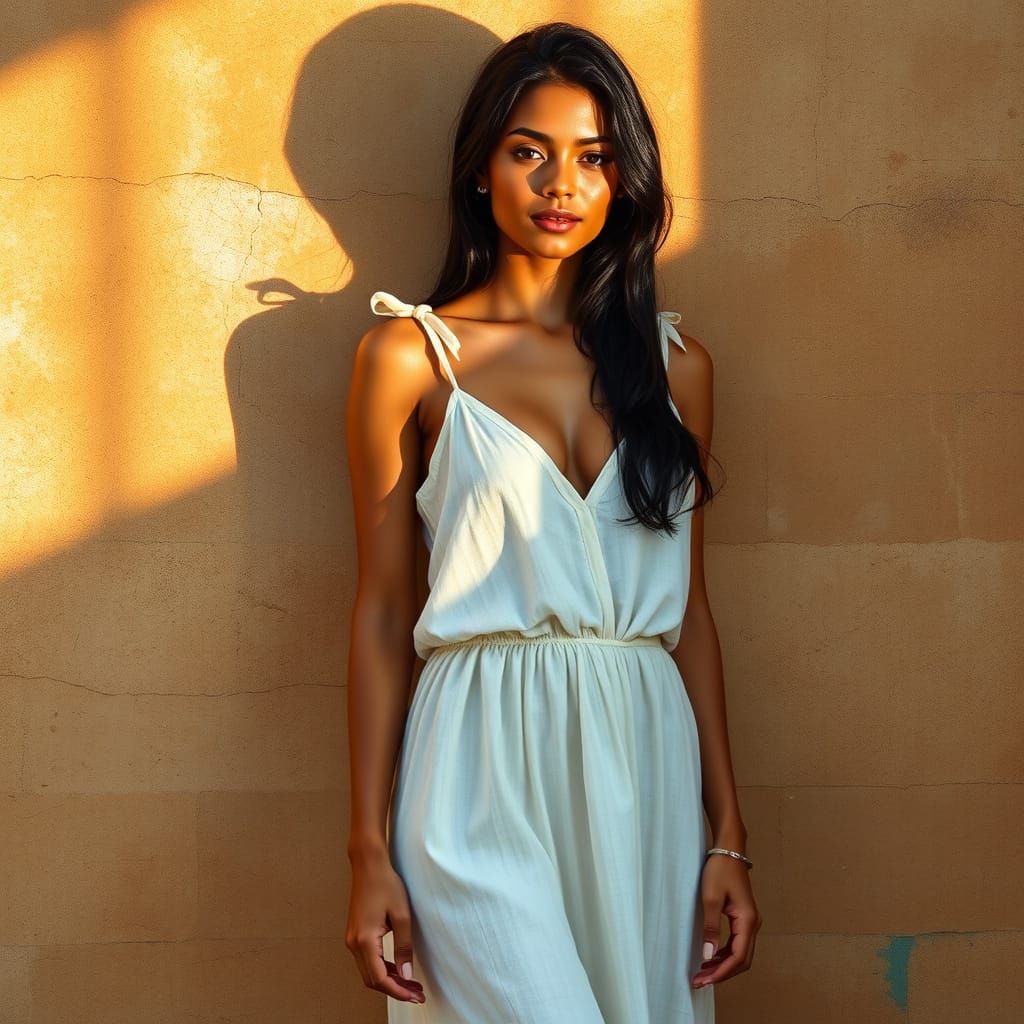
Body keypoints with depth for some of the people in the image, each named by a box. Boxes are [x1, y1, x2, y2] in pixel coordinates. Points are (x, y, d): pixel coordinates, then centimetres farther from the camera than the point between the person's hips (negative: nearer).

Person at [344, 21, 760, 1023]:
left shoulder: (672, 363, 12)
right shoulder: (409, 354, 3)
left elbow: (687, 608, 13)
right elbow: (381, 612, 2)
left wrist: (726, 835, 8)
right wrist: (370, 853, -1)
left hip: (644, 763, 4)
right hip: (483, 767, -3)